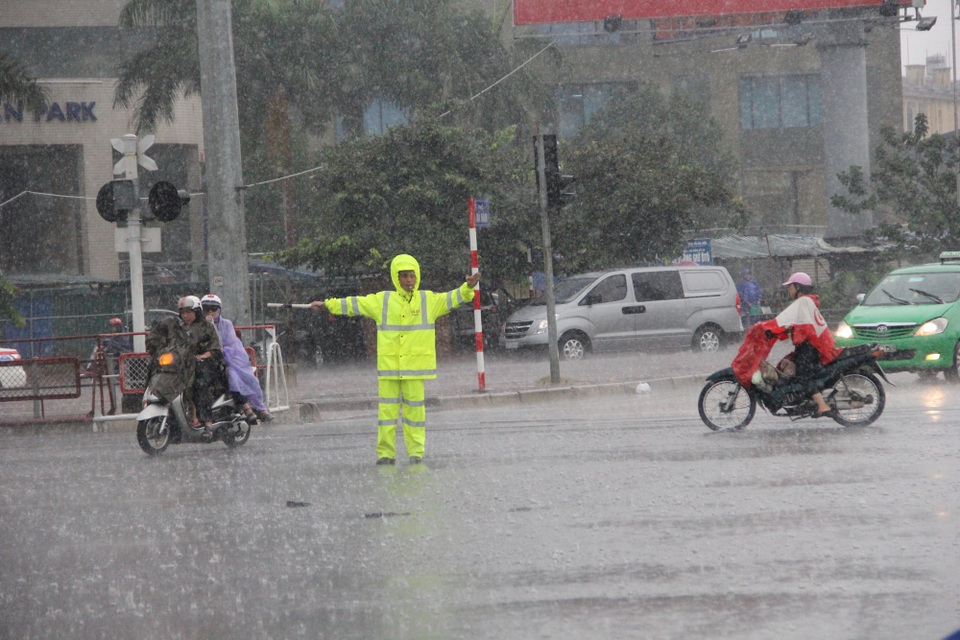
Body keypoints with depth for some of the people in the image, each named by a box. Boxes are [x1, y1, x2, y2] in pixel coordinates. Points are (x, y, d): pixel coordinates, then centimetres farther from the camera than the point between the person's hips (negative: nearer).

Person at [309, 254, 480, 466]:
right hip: (389, 365, 1)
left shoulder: (428, 300, 8)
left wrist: (468, 288, -16)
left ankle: (416, 452, 7)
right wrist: (328, 305, 11)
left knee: (414, 407, 1)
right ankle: (386, 453, 4)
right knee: (387, 407, 0)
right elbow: (355, 304, 12)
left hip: (416, 365, -1)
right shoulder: (382, 301, 9)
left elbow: (452, 299, 2)